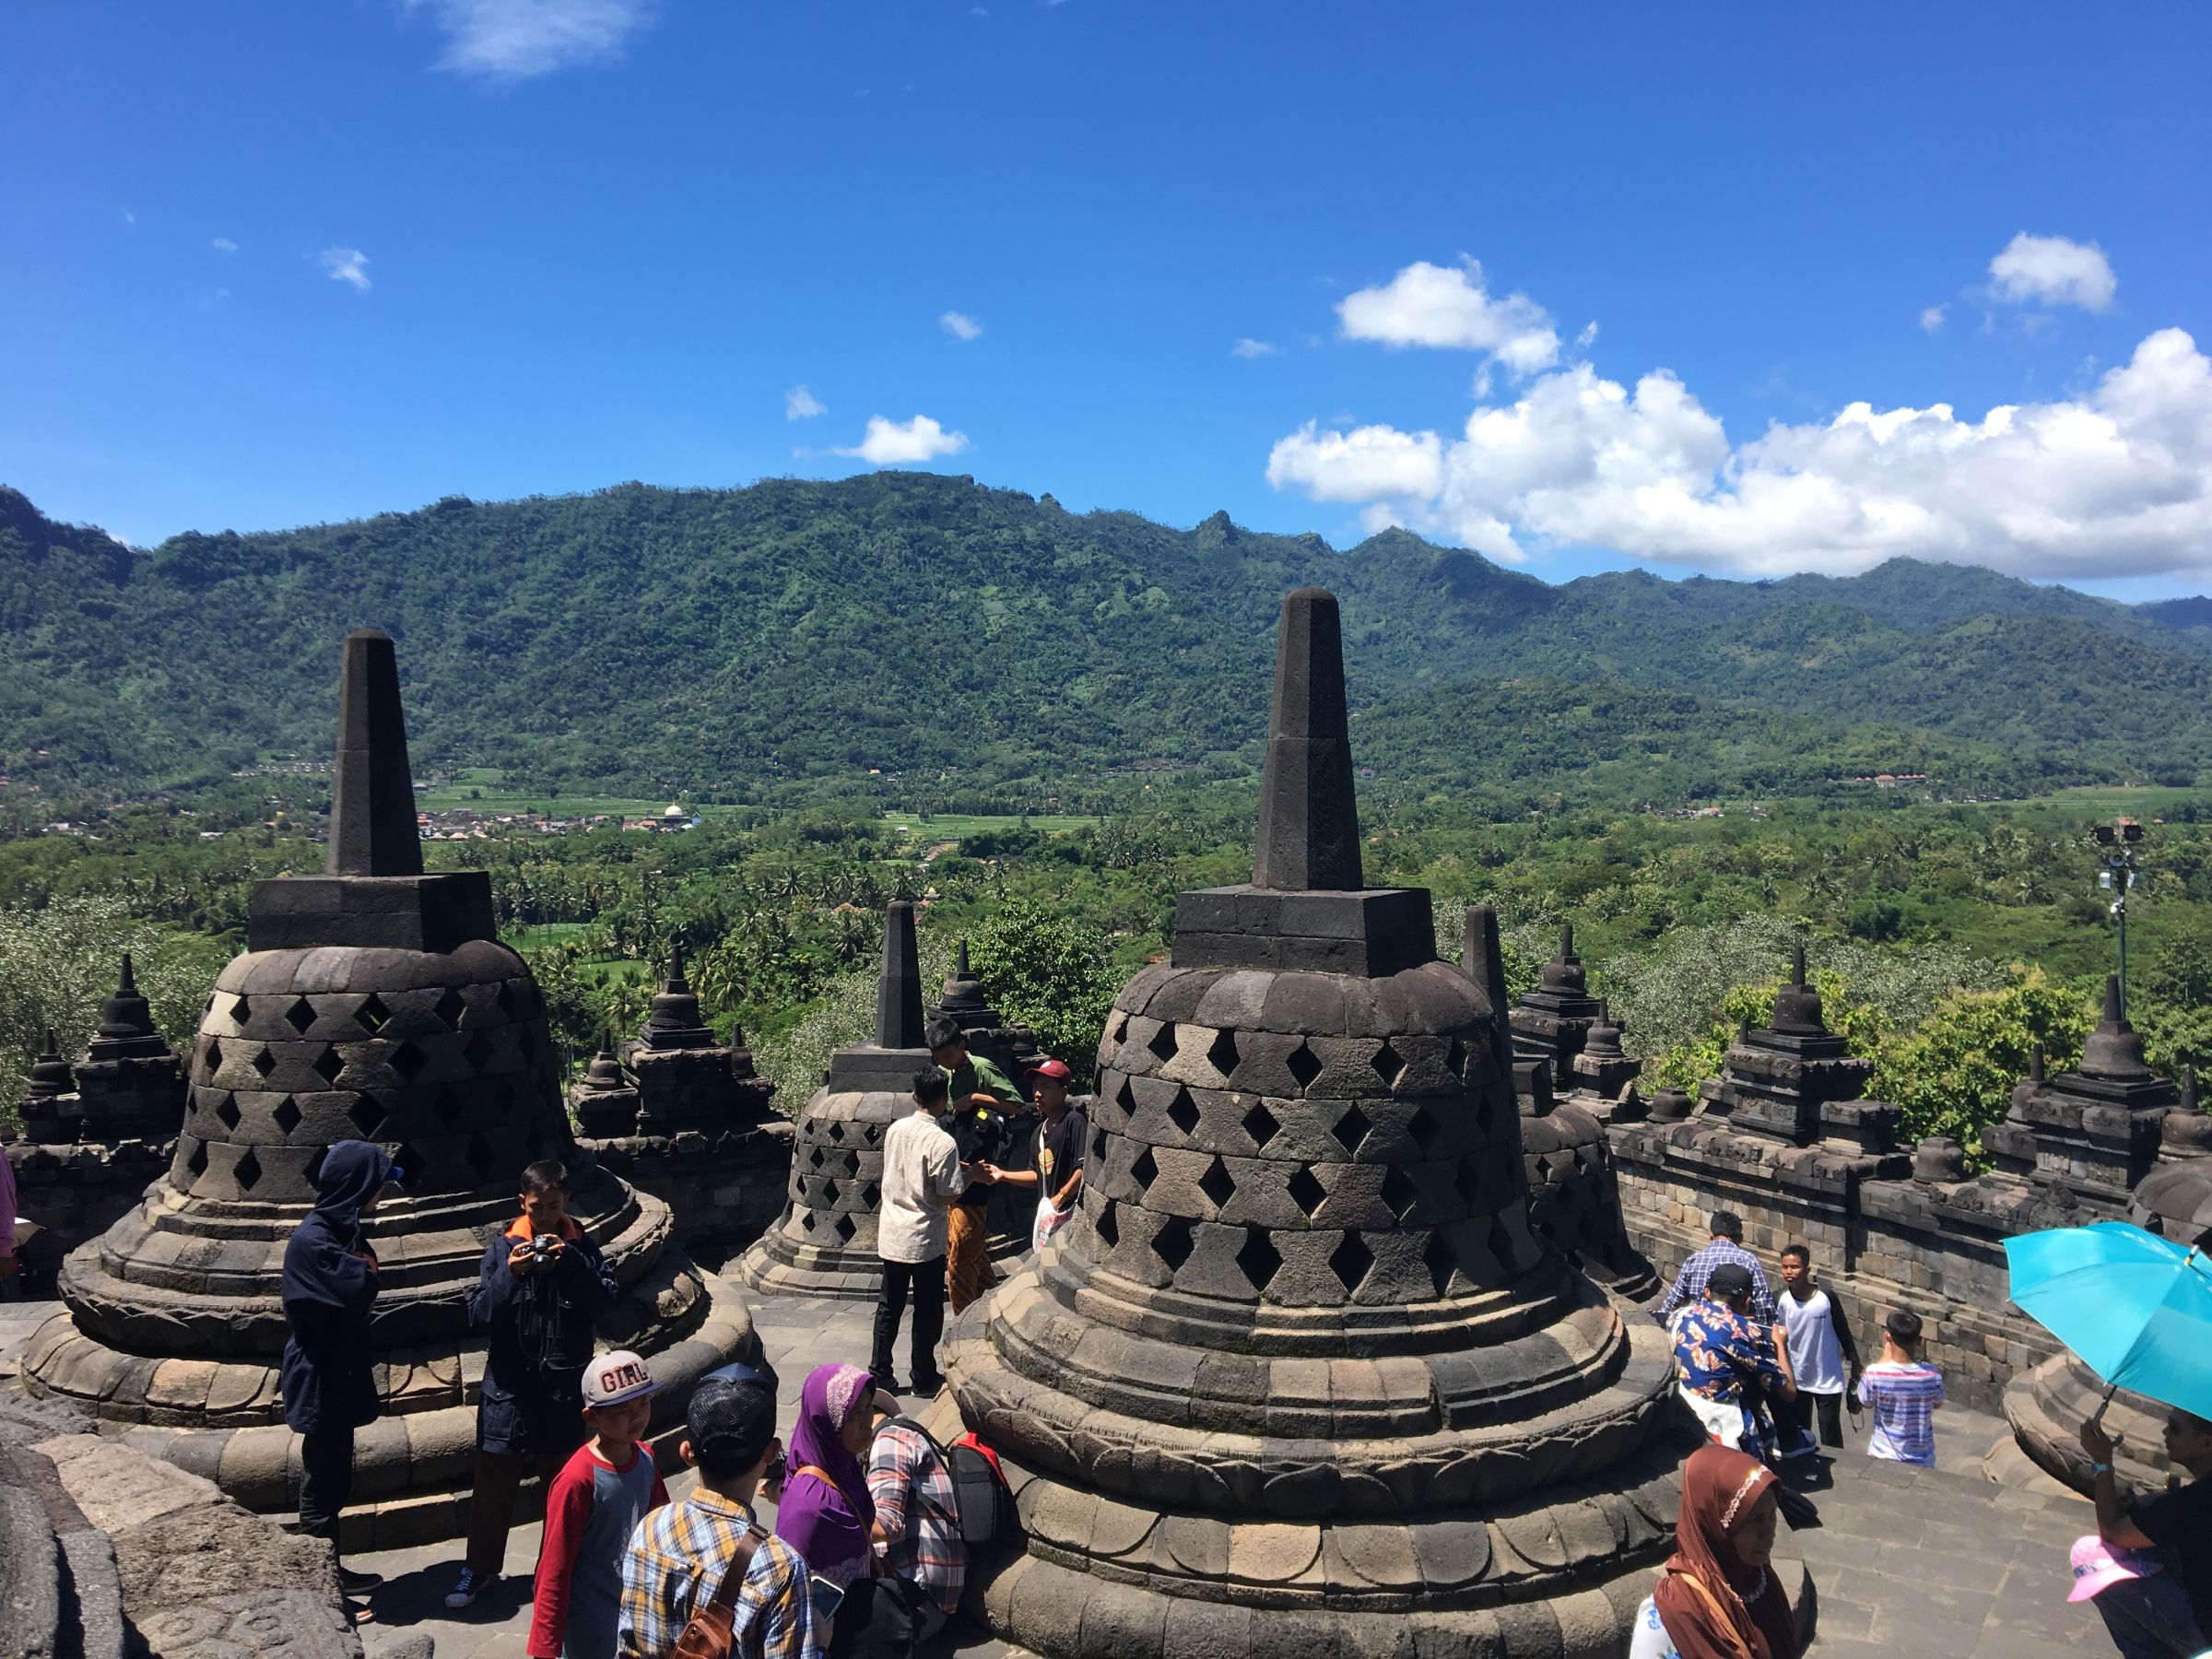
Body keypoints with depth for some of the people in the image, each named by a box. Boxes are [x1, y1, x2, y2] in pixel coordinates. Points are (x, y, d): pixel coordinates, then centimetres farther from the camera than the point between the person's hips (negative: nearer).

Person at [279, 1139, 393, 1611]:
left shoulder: (341, 1231, 7)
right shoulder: (312, 1241, -23)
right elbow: (360, 1289, -28)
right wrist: (363, 1264, -10)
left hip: (338, 1375, 9)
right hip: (320, 1382, -9)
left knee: (334, 1481, 19)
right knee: (321, 1487, 3)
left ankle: (331, 1571, 32)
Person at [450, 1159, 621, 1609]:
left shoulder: (580, 1245, -1)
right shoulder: (502, 1248, -3)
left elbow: (605, 1297, -12)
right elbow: (478, 1314, -7)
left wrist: (571, 1262, -24)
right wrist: (509, 1274, -23)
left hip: (564, 1382, 0)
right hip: (509, 1381, 0)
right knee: (494, 1479, 8)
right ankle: (480, 1568, 26)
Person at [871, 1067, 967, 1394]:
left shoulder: (894, 1130, 0)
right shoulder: (942, 1142, -19)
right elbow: (948, 1195, -17)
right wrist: (970, 1176, 1)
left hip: (891, 1234, 5)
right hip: (926, 1239, -5)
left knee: (889, 1306, 16)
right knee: (927, 1311, 9)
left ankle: (879, 1373, 22)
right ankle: (924, 1379, 18)